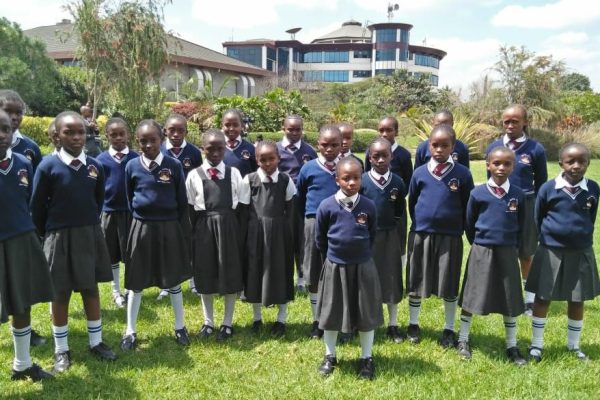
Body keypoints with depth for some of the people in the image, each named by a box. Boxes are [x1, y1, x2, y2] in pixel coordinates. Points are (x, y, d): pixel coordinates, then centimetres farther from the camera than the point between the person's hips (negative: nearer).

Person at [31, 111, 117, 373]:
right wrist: (47, 235, 2)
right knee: (60, 294, 9)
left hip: (90, 236, 3)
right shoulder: (48, 166, -12)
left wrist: (90, 227, 13)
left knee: (91, 289, 13)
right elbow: (37, 206, -5)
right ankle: (61, 350, 23)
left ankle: (96, 342, 27)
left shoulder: (95, 166, -2)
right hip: (59, 238, -3)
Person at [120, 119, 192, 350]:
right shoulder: (132, 166, -3)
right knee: (136, 282, 10)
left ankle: (180, 327, 26)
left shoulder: (174, 166, -6)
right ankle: (131, 331, 23)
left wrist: (185, 233, -2)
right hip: (141, 228, 1)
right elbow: (129, 198, 10)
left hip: (169, 228, -1)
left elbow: (182, 202, -1)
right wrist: (140, 217, 11)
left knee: (173, 280, 11)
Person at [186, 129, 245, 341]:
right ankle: (208, 322, 25)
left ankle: (227, 323, 21)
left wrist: (241, 232, 0)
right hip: (204, 228, 0)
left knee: (231, 275, 6)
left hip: (229, 227, 0)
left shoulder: (233, 173, 2)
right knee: (205, 276, 9)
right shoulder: (194, 175, 0)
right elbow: (190, 209, 2)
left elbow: (241, 206, 4)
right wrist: (193, 234, -1)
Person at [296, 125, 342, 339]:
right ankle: (317, 320, 25)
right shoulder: (309, 168, 0)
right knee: (314, 276, 9)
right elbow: (299, 197, 10)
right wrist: (308, 219, 11)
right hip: (315, 225, 1)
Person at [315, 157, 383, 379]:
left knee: (366, 313, 10)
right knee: (331, 313, 11)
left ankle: (366, 358, 28)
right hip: (335, 267, 0)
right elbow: (320, 238, 3)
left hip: (363, 267, 1)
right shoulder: (327, 206, -10)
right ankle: (330, 356, 31)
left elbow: (372, 235, 8)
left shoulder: (368, 206, -7)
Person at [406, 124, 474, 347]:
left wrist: (459, 228, 4)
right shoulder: (420, 173, -1)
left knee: (449, 286, 9)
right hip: (420, 235, 1)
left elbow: (468, 206, 3)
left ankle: (449, 329, 26)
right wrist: (420, 223, 12)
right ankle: (413, 325, 29)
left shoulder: (462, 174, -5)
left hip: (450, 237, -1)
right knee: (415, 282, 11)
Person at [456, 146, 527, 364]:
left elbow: (520, 224, 10)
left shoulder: (517, 194, -1)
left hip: (507, 252, 2)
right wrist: (478, 245, 9)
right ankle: (463, 340, 23)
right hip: (481, 251, -2)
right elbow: (469, 223, 5)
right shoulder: (478, 193, -6)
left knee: (510, 299, 9)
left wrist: (511, 246, 7)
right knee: (471, 296, 6)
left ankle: (512, 346, 24)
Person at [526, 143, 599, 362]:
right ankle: (536, 344, 21)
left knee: (577, 300, 13)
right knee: (543, 297, 7)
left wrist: (582, 237, 9)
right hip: (551, 251, -2)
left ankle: (574, 345, 31)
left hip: (581, 252, 2)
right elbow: (538, 218, 2)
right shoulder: (548, 188, -10)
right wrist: (548, 237, 9)